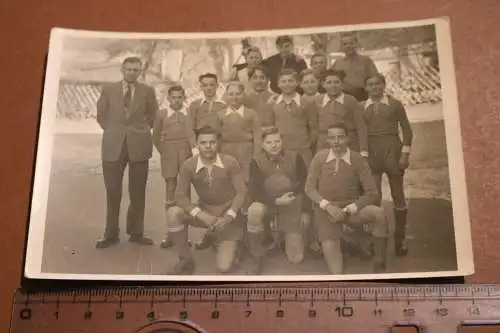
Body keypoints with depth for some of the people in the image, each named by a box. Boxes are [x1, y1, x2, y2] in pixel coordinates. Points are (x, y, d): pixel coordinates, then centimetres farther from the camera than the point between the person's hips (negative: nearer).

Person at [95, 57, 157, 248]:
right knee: (112, 191, 3)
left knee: (138, 191, 5)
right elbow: (101, 115, 14)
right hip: (113, 145, 0)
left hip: (139, 145, 0)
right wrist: (113, 131, 6)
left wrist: (142, 130, 6)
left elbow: (153, 115, 15)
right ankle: (111, 234, 12)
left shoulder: (147, 91, 4)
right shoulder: (109, 90, 5)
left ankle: (136, 232, 15)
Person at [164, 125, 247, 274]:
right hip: (204, 211, 2)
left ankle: (231, 245, 26)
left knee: (223, 268, -13)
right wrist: (202, 216, -26)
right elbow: (181, 196, -13)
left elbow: (241, 192, -12)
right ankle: (186, 260, -7)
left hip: (228, 213, -2)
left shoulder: (230, 162, -18)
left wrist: (228, 217, -22)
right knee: (173, 214, -29)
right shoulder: (188, 166, -15)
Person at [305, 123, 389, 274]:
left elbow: (372, 193, -7)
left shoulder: (358, 160, -6)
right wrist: (328, 206, -15)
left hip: (351, 208, 0)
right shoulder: (319, 158, -3)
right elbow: (309, 188, 0)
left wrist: (349, 209, -17)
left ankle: (379, 265, -13)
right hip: (326, 210, 0)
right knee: (329, 246, -26)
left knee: (378, 213, -28)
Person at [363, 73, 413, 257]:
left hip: (392, 150, 0)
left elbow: (406, 130, 3)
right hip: (371, 152, 1)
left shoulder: (395, 104, 3)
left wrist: (405, 154, -5)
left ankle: (400, 238, 15)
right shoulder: (361, 107, 5)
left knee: (398, 195, 4)